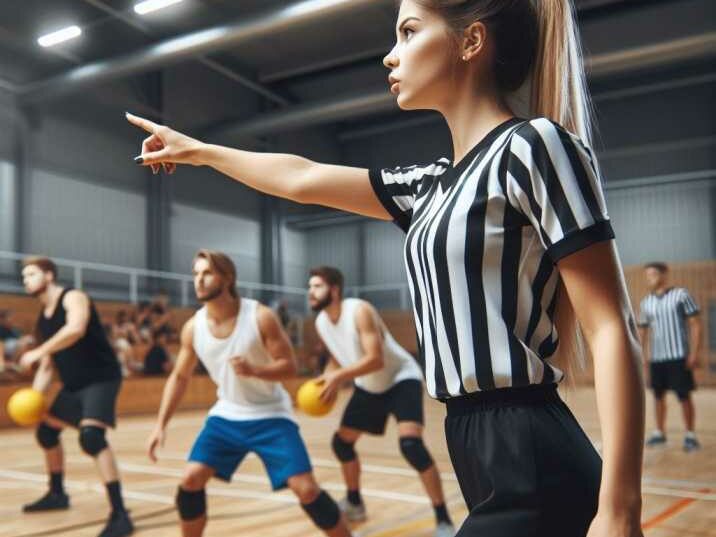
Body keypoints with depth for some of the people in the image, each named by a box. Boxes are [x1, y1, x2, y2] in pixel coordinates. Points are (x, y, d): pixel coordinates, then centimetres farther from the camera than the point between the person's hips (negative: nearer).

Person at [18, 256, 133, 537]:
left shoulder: (73, 297, -11)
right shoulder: (43, 318, 14)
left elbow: (76, 329, -34)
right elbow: (47, 366, 18)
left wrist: (37, 351, -29)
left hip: (101, 377, -10)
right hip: (73, 383, 10)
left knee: (91, 436, -27)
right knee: (46, 431, 21)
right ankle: (57, 494, 43)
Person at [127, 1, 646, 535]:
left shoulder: (536, 145, -11)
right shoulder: (434, 182, 12)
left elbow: (614, 330, -15)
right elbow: (304, 179, 23)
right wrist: (195, 150, 32)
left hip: (532, 469, -7)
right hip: (485, 462, 8)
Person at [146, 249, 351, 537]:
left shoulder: (261, 317, -20)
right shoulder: (193, 327, -8)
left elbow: (289, 366, -16)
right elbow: (179, 377, 6)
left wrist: (253, 370, -36)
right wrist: (161, 424, -1)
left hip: (270, 415, -4)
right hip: (226, 416, 4)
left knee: (306, 489, -12)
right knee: (191, 479, -7)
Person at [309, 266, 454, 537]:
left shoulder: (359, 311, -27)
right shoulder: (321, 323, -4)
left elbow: (376, 359, -34)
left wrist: (339, 377, -38)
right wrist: (329, 381, -6)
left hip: (401, 379, -8)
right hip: (369, 387, 8)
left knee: (411, 444, -26)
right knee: (341, 442, 10)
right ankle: (354, 503, 33)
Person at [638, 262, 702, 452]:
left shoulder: (681, 295, -4)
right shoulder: (645, 303, 9)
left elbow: (695, 324, -5)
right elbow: (642, 330, 16)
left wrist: (694, 353, -11)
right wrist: (642, 355, 8)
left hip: (678, 356, -4)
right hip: (656, 357, 5)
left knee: (684, 395, -1)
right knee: (658, 394, 10)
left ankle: (690, 435, 10)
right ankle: (660, 432, 22)